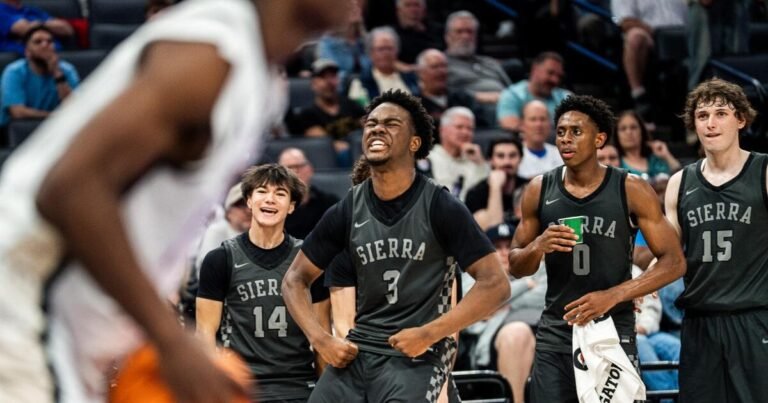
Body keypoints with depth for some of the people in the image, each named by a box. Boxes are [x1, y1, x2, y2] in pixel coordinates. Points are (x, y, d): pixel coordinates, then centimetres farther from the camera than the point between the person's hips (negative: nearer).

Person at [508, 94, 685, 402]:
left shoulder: (631, 191, -7)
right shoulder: (539, 190, 2)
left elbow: (674, 262, -7)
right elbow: (516, 267, 10)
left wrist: (614, 295, -19)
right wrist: (538, 246, -14)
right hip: (555, 335, 2)